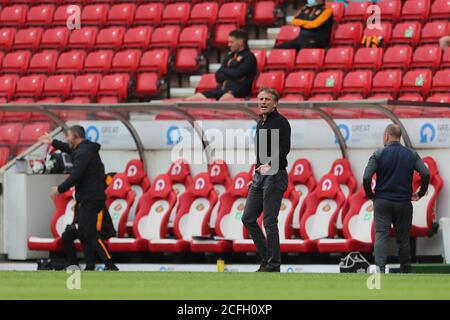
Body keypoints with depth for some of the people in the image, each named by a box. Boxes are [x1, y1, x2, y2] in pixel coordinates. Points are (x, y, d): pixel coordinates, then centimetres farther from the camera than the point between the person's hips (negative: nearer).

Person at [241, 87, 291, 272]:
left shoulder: (280, 122, -8)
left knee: (269, 222, -9)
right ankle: (266, 258, 14)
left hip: (275, 175, -9)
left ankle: (273, 264, -3)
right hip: (259, 175, 9)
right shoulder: (260, 124, 19)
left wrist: (270, 165, -33)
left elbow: (284, 148, -21)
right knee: (248, 218, 6)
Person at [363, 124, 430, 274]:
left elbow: (366, 178, -12)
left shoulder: (379, 155, -4)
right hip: (404, 203, 2)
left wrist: (370, 195, 5)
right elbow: (426, 174, -7)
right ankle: (406, 273, 18)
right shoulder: (412, 155, 3)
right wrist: (420, 193, 7)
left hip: (382, 201, -2)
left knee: (381, 235, -6)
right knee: (403, 238, 11)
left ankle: (380, 267, -26)